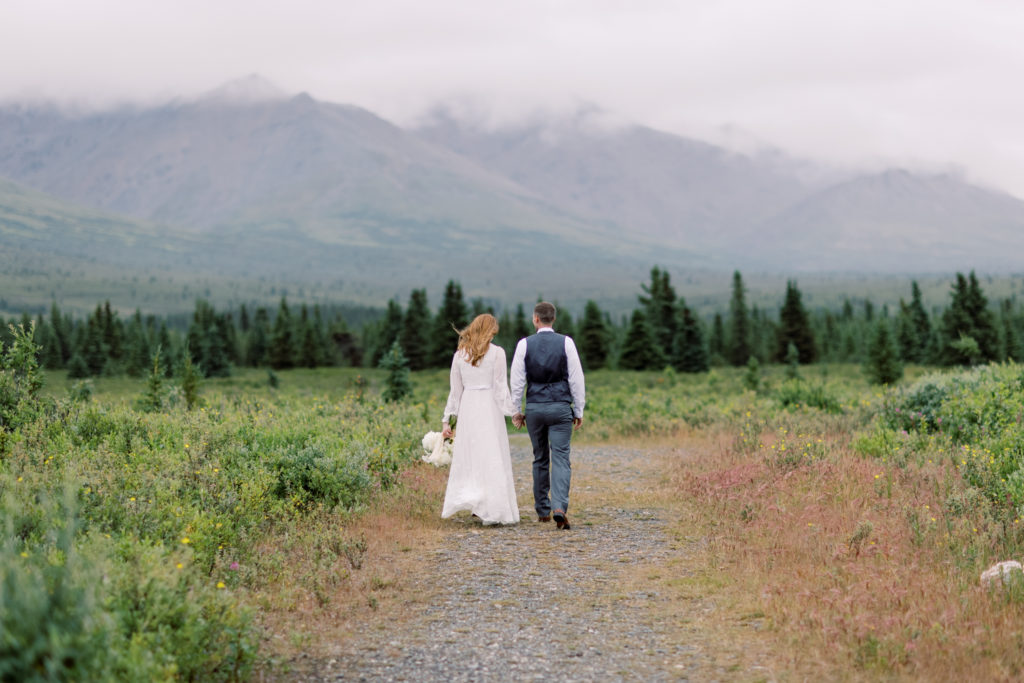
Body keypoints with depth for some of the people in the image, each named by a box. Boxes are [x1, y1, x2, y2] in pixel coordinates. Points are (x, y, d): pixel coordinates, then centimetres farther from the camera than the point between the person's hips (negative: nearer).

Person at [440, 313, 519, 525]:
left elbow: (455, 390, 10)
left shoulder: (460, 355, 7)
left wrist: (447, 420, 13)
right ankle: (493, 510, -4)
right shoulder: (496, 353, -4)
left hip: (467, 408, 4)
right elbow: (501, 388, -6)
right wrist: (513, 412, 0)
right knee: (492, 458, -1)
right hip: (489, 407, -4)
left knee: (467, 457, 12)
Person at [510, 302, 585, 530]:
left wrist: (515, 410, 9)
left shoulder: (524, 344, -1)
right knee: (561, 459, -4)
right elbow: (576, 379, -2)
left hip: (534, 408, 2)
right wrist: (579, 410, 6)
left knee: (540, 460, 14)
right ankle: (559, 507, -22)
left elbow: (517, 380, 1)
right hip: (560, 408, -1)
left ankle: (543, 511, 18)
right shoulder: (566, 342, -3)